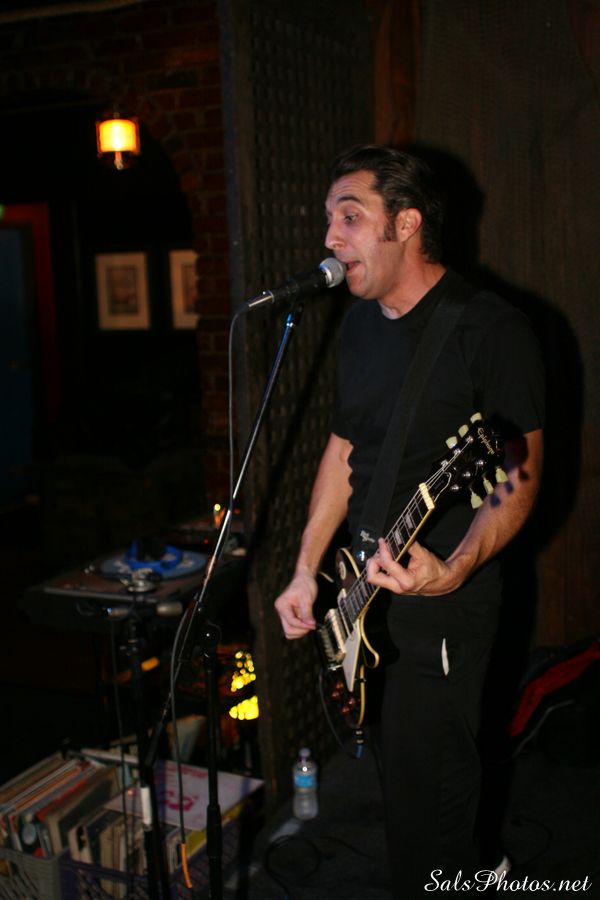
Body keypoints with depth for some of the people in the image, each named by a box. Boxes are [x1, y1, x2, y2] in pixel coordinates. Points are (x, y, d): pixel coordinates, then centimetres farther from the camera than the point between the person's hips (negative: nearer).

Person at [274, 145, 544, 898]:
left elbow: (518, 475, -15)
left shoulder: (489, 328, -14)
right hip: (362, 594, 7)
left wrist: (453, 570, -30)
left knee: (425, 812, -3)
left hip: (442, 609, -7)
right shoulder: (359, 326, 10)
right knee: (397, 773, 19)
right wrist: (306, 570, 10)